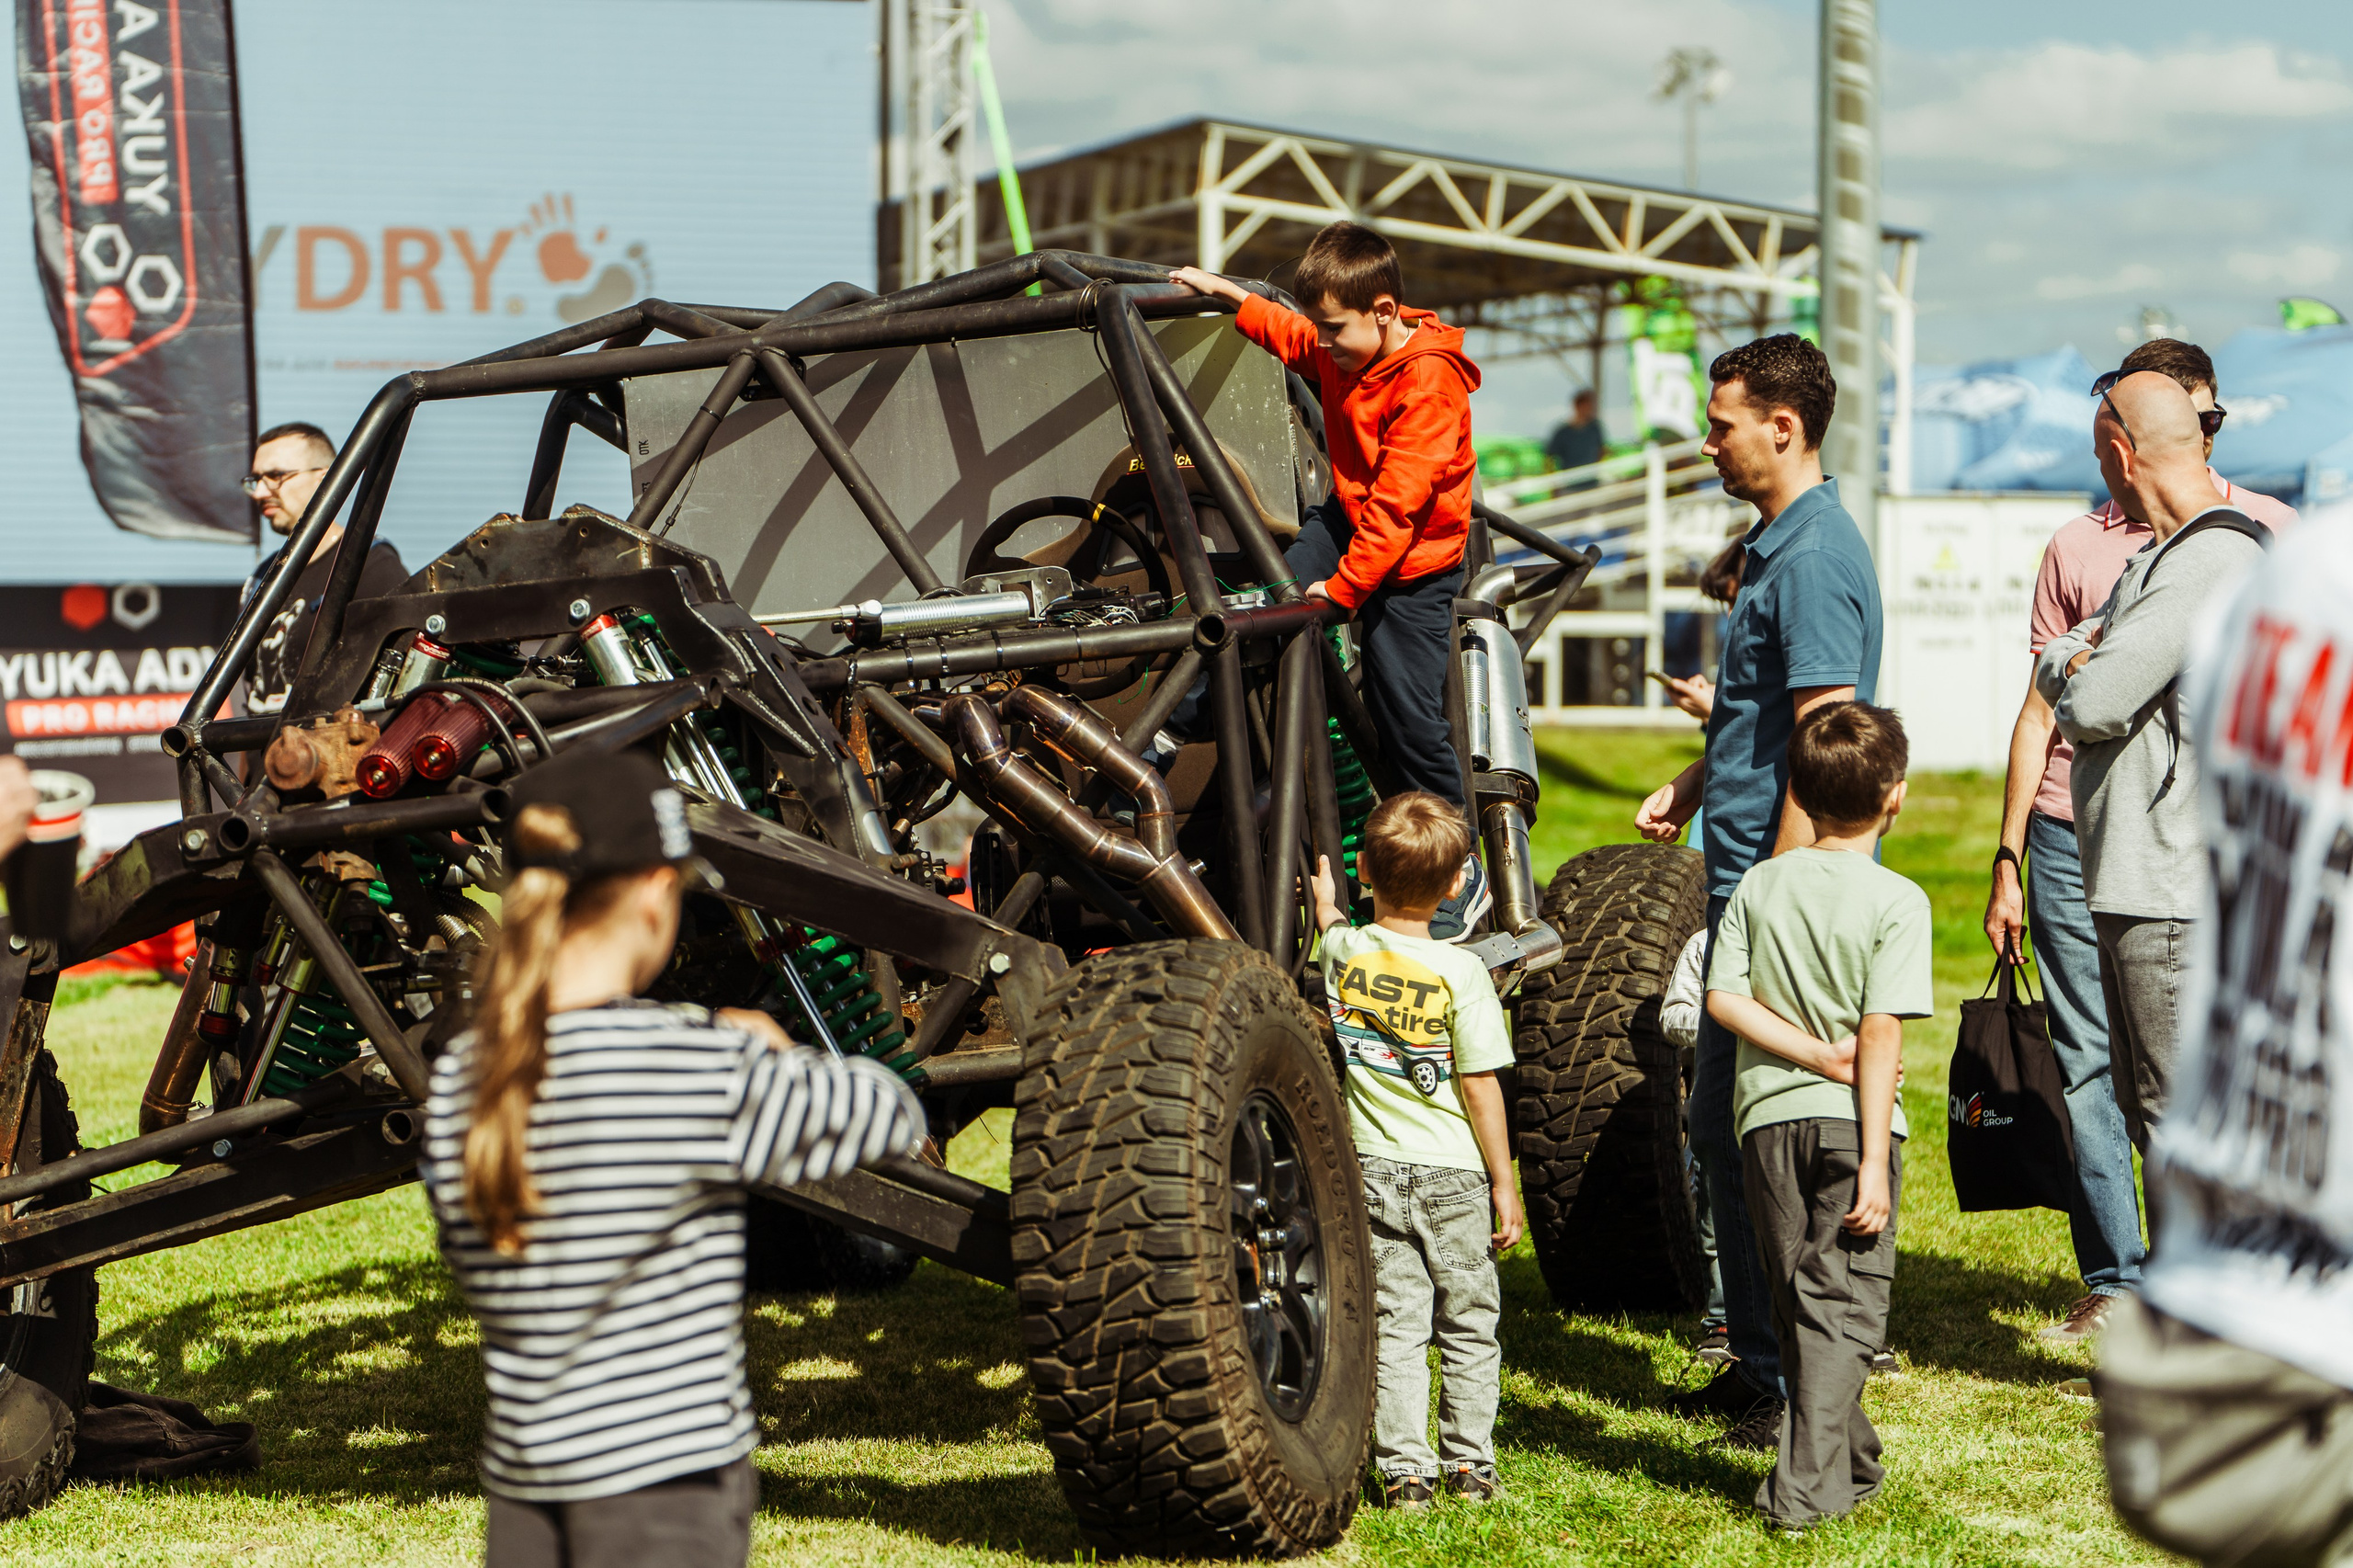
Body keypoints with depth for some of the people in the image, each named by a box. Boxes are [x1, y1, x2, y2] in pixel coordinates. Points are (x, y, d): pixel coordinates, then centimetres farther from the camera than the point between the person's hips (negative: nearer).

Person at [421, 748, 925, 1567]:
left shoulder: (459, 1078, 0)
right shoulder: (700, 1069, -16)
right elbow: (891, 1115, -5)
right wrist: (776, 1058, 15)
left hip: (521, 1471, 6)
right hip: (664, 1477, -6)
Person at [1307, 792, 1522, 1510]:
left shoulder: (1340, 951, -4)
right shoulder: (1458, 971, -13)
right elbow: (1480, 1085, -10)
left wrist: (1323, 893, 43)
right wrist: (1504, 1182, -3)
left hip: (1374, 1170, 2)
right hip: (1452, 1175, -2)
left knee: (1395, 1325, 6)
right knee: (1468, 1327, 12)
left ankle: (1404, 1470, 4)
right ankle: (1470, 1465, 17)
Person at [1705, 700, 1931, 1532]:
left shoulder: (1760, 884, 5)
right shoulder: (1897, 902, -8)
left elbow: (1723, 998, -3)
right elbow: (1882, 1037, -14)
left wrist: (1814, 1052, -4)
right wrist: (1875, 1162, -13)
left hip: (1768, 1119, 4)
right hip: (1850, 1122, -4)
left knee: (1798, 1303, 14)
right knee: (1843, 1306, 2)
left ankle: (1849, 1463, 25)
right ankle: (1806, 1485, -5)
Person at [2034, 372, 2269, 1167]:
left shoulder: (2213, 563, -17)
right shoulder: (2159, 558, 18)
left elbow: (2088, 707, -21)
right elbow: (2052, 664, 17)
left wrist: (2077, 677, 2)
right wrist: (2076, 662, -5)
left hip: (2178, 901, -10)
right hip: (2134, 890, 10)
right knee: (2145, 1108, 17)